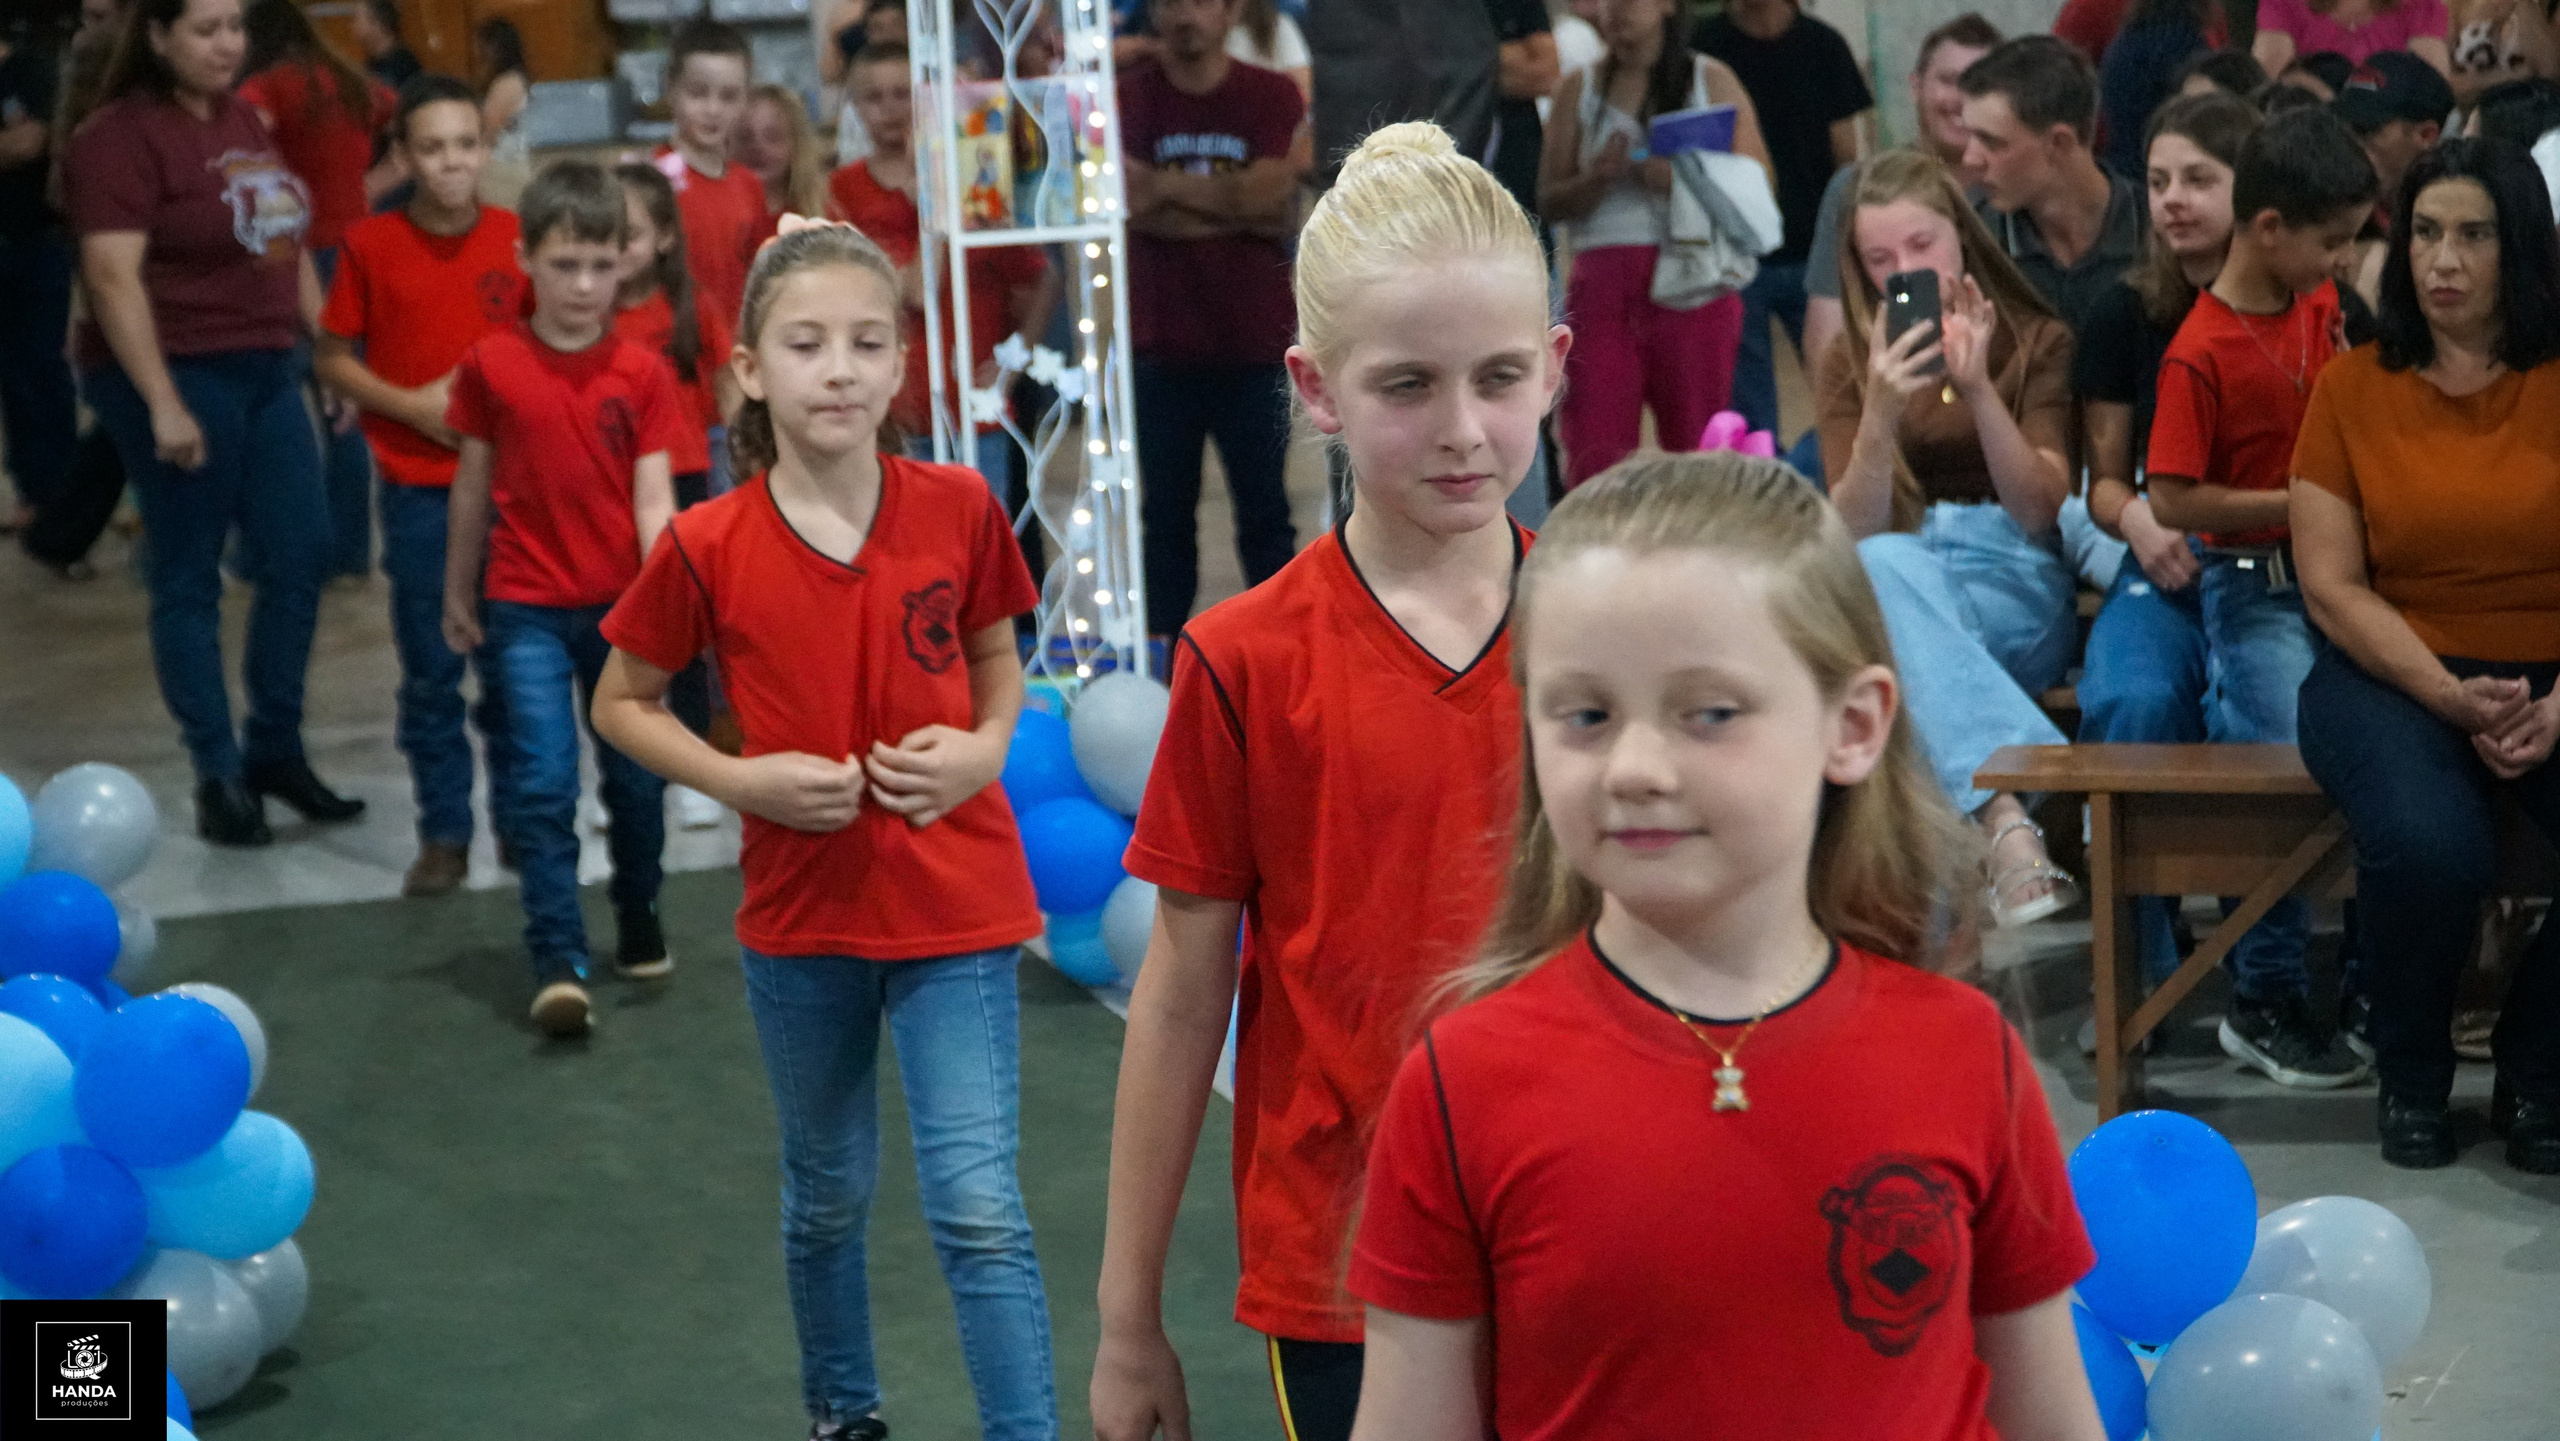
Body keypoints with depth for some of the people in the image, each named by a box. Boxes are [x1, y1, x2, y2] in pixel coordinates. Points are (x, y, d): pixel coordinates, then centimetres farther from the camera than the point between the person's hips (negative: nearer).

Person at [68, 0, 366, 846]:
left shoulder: (243, 122, 12)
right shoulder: (121, 137, -11)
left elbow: (286, 246, 19)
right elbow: (112, 277, -18)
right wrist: (162, 406, -22)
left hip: (265, 370, 7)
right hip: (178, 375, -7)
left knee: (301, 556, 6)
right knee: (189, 577, 1)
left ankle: (276, 750, 20)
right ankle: (219, 776, 9)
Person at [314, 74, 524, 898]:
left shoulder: (516, 240, 0)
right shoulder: (371, 246, -3)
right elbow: (335, 361, 2)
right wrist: (412, 404, -12)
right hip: (418, 489, -1)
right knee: (430, 670, 4)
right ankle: (444, 833, 14)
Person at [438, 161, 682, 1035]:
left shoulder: (641, 373, -3)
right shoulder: (491, 366, -3)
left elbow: (652, 496, -7)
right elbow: (473, 487, 6)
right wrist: (457, 595, 12)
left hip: (622, 604, 1)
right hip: (526, 608, -1)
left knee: (635, 780, 13)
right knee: (542, 784, -8)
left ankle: (639, 923, 34)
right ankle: (558, 964, -7)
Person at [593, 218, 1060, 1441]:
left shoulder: (958, 510, -8)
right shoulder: (708, 549, -11)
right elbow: (622, 705, 3)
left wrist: (985, 747, -11)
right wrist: (743, 780, -13)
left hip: (955, 907, -1)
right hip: (802, 912, 1)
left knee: (979, 1210, -7)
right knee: (828, 1193, 19)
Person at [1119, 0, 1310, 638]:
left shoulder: (1274, 96, 2)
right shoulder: (1126, 99, 2)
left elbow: (1275, 195, -11)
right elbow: (1136, 205, -10)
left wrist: (1171, 184, -8)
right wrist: (1237, 205, -12)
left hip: (1255, 344, 0)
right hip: (1161, 345, 1)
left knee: (1264, 512, 4)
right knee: (1165, 513, 5)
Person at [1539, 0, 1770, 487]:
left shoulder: (1711, 80, 9)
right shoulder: (1580, 87, 13)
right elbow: (1548, 201, 9)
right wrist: (1597, 177, -11)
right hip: (1601, 278, 1)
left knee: (1698, 449, -1)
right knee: (1592, 454, -8)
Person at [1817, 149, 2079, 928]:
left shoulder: (2038, 341, 10)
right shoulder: (1851, 363, 13)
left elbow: (2039, 512, -3)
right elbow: (1855, 534, -1)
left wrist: (1978, 390, -16)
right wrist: (1882, 415, -18)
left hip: (2020, 597, -1)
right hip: (1897, 593, 1)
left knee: (1891, 572, -37)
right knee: (1881, 566, -38)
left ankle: (2006, 834, -52)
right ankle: (2007, 818, -54)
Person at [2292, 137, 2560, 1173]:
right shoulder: (2353, 387, 4)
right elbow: (2332, 587, -1)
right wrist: (2452, 699, -14)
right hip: (2393, 675, -1)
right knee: (2431, 845, -33)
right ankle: (2411, 1078, -1)